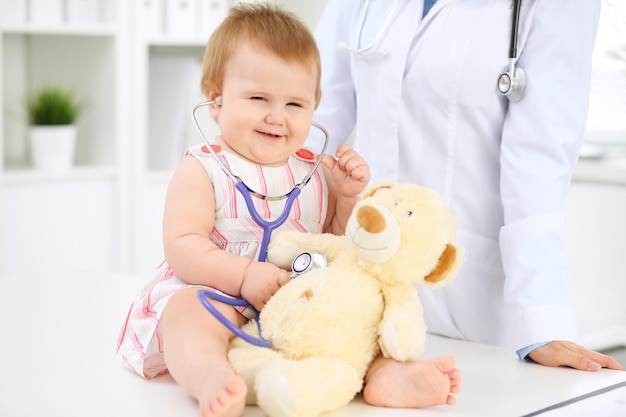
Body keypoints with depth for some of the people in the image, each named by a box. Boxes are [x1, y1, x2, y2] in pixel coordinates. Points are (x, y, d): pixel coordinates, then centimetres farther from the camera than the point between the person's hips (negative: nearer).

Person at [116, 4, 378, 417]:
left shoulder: (318, 174, 11)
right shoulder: (202, 170, -3)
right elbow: (182, 244, -14)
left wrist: (350, 197, -1)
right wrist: (244, 275, -27)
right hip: (215, 294, -5)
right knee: (189, 312, -36)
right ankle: (211, 377, -62)